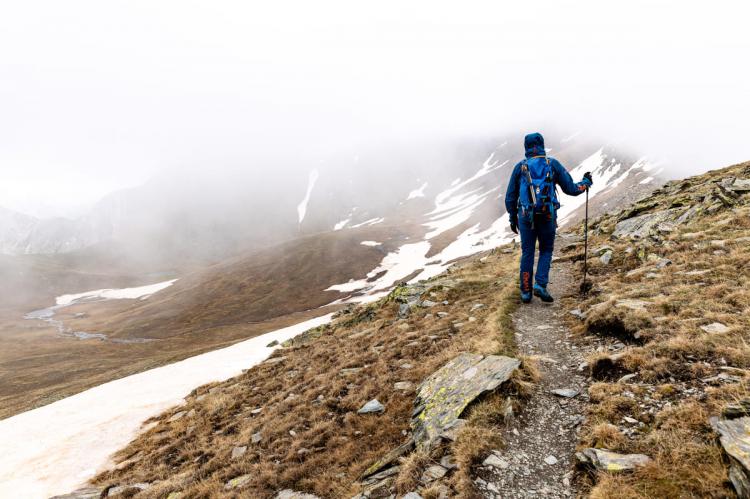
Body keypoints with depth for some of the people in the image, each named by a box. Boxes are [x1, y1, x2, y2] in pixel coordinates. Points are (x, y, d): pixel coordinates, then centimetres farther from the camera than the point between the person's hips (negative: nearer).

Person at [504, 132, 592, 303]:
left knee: (527, 253, 11)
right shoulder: (553, 164, 4)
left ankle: (526, 292, 13)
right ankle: (540, 285, 0)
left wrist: (512, 218, 18)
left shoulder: (520, 166, 6)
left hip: (526, 217, 1)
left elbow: (510, 197, 8)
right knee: (546, 251, 16)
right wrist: (586, 182, 25)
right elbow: (571, 189, 5)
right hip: (548, 216, 0)